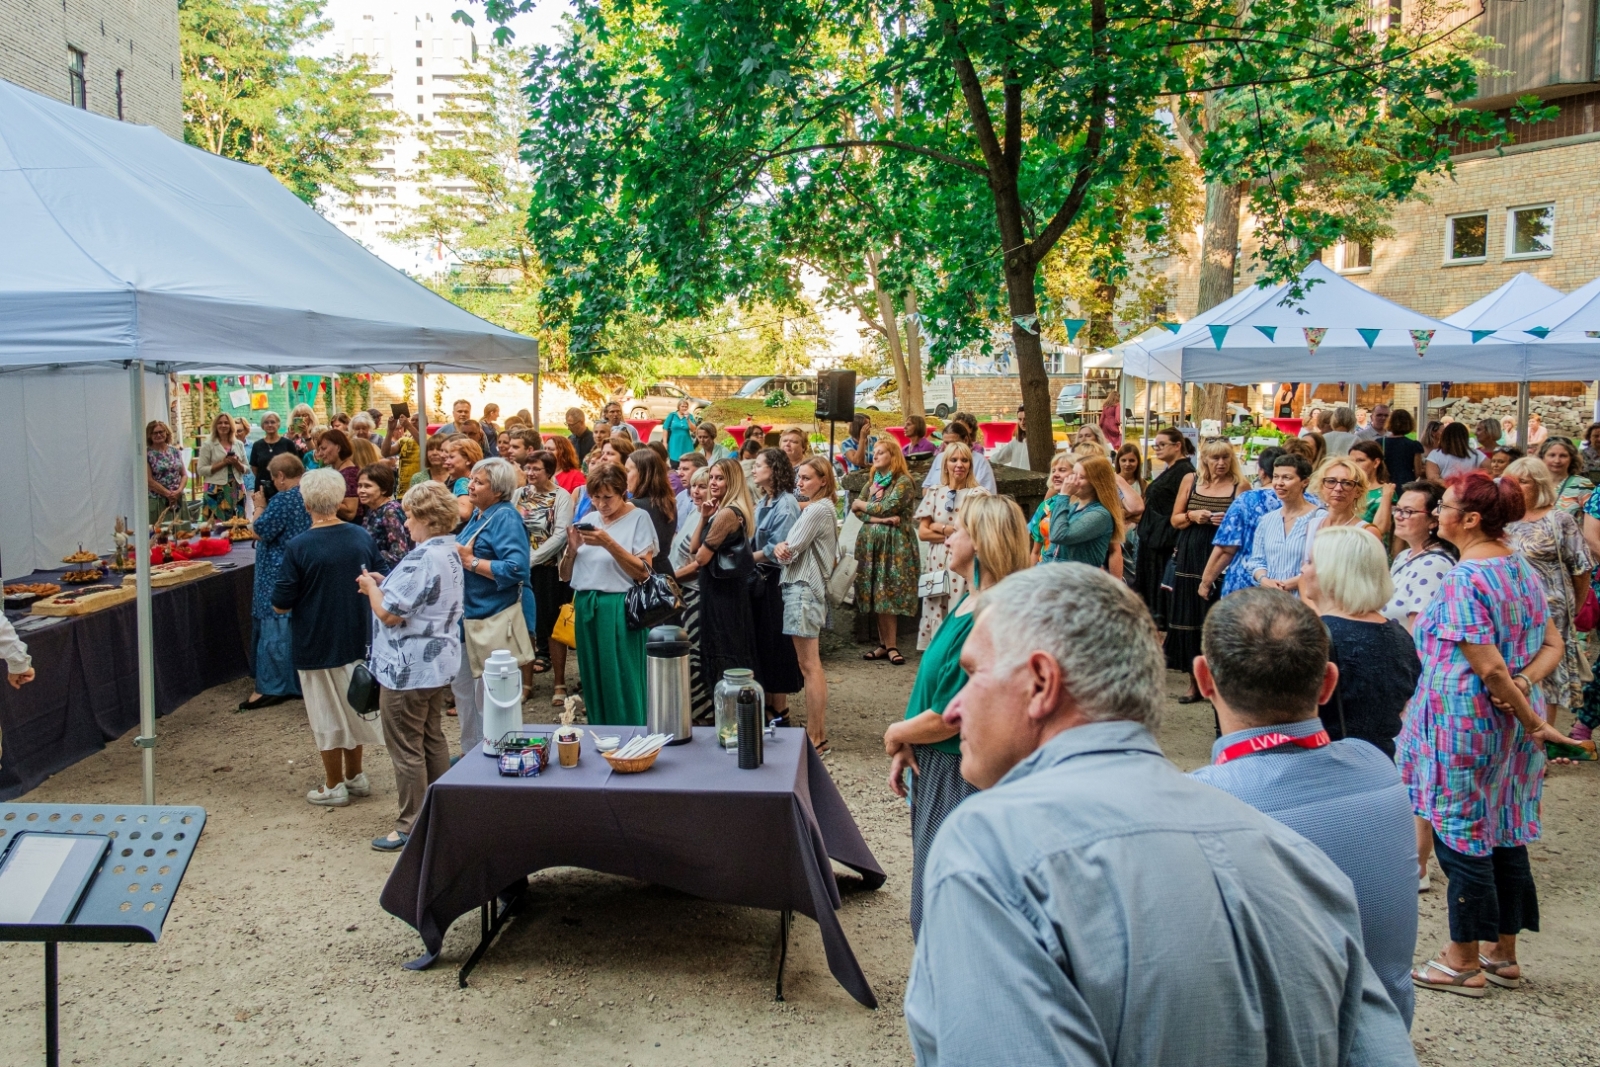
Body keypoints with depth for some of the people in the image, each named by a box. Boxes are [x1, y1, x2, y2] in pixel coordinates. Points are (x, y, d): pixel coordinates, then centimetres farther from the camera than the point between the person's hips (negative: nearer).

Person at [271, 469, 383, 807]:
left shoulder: (299, 547, -19)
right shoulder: (363, 537, -5)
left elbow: (280, 605, -15)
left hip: (318, 645, -5)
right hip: (358, 639, 5)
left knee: (329, 716, 8)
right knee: (353, 708, 19)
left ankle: (334, 786, 19)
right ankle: (355, 776, 30)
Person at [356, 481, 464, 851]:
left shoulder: (421, 559, -24)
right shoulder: (450, 553, 8)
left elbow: (390, 613, -24)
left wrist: (371, 587, -6)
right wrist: (385, 584, 6)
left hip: (409, 669, -10)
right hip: (439, 663, 10)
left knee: (406, 749, 1)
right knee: (433, 739, 19)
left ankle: (411, 826, 10)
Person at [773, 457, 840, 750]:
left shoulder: (818, 509, -13)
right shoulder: (819, 508, 19)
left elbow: (791, 551, -16)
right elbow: (790, 550, 12)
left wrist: (779, 549, 5)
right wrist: (781, 547, -9)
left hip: (803, 589, -11)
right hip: (805, 586, 11)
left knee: (809, 666, -7)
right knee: (812, 665, 13)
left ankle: (816, 738, -3)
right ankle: (817, 732, 19)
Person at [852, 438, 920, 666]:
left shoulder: (903, 482, -5)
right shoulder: (872, 482, 16)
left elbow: (888, 507, -15)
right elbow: (856, 510, 5)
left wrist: (863, 505, 1)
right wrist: (880, 519, -12)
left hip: (894, 543, -6)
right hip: (871, 542, 6)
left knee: (889, 595, -8)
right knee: (876, 595, 3)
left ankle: (889, 645, -4)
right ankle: (885, 645, 7)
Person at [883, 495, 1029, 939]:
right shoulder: (967, 603, 6)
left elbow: (947, 718, -24)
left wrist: (896, 735, -7)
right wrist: (907, 747, 3)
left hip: (960, 779, -10)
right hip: (935, 768, 10)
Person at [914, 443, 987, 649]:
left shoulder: (979, 493, 0)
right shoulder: (935, 493, 9)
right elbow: (923, 533, 3)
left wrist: (941, 527, -3)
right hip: (937, 561, 4)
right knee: (936, 612, 3)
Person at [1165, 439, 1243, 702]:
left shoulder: (1239, 485, 1)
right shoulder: (1190, 480, 8)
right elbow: (1175, 520, 10)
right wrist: (1192, 516, -9)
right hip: (1191, 557, 3)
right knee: (1189, 619, 3)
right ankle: (1195, 682, 13)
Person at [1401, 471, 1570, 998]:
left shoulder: (1464, 579, -20)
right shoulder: (1522, 569, 7)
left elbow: (1490, 667, -22)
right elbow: (1552, 645, 9)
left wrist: (1533, 723, -12)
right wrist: (1525, 684, -7)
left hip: (1464, 725, -9)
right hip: (1509, 723, 9)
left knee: (1460, 836, 3)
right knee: (1505, 835, 16)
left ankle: (1465, 963, 15)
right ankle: (1503, 954, 27)